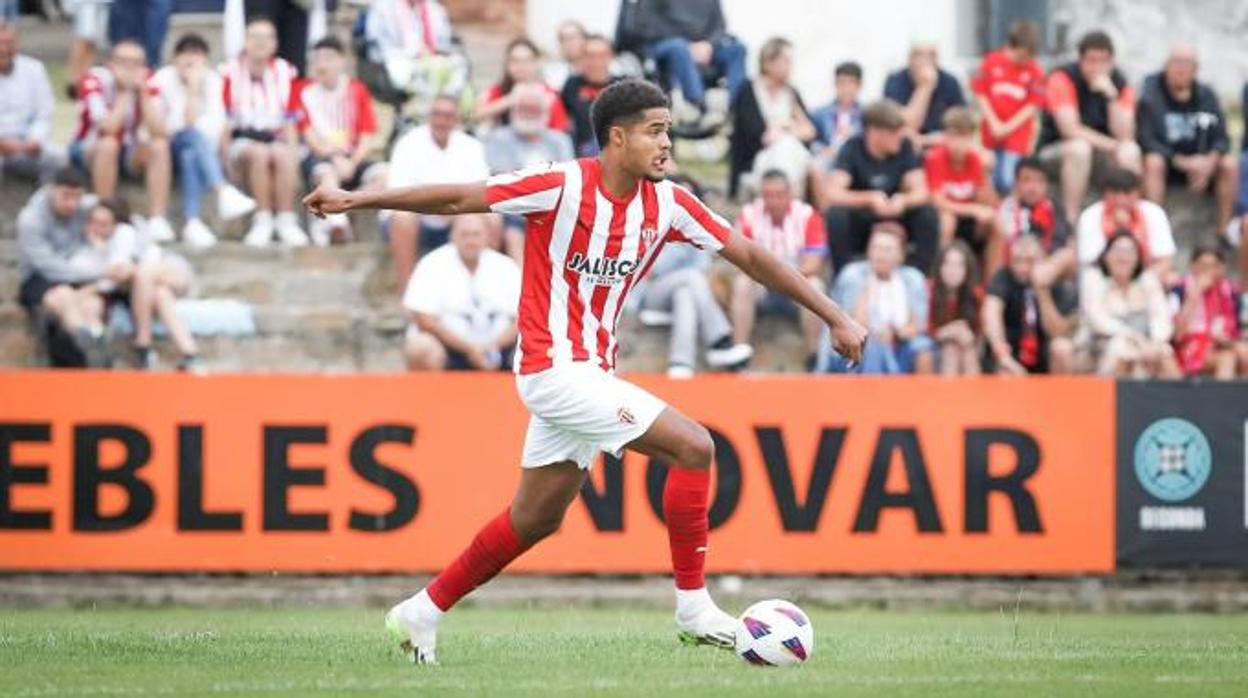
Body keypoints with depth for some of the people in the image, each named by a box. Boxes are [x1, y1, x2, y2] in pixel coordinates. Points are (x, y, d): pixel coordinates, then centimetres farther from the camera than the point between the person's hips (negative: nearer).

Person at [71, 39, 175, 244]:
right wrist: (125, 93, -28)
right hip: (89, 150, -4)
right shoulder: (95, 81, -21)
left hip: (128, 153, 4)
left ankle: (157, 219, -26)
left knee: (159, 146, -24)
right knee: (109, 144, -36)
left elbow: (159, 132, -22)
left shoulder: (146, 84, -9)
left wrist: (141, 92, -26)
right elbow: (108, 128, -33)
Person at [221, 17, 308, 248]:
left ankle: (286, 220, -29)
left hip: (274, 139, 2)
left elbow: (289, 124, 9)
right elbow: (224, 124, -1)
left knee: (283, 155, -31)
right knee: (259, 153, -34)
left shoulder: (284, 74, 7)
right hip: (242, 140, -2)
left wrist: (293, 155, -4)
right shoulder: (232, 74, -1)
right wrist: (228, 161, -11)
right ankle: (263, 220, -31)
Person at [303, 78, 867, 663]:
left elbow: (749, 256, 6)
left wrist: (834, 316, 6)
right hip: (555, 368, -8)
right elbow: (457, 199, -13)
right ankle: (693, 607, -8)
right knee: (693, 446, -15)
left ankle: (422, 613, 27)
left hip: (589, 371, 8)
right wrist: (354, 200, -14)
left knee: (535, 519, 14)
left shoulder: (667, 204, 1)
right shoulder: (563, 187, -16)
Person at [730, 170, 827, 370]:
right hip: (763, 287, 1)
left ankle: (814, 356, -26)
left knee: (814, 285, -32)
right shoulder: (749, 215, -7)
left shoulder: (807, 216, -11)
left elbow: (813, 264, -16)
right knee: (741, 284, -29)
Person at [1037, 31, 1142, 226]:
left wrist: (1111, 95, -27)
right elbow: (1070, 130, -23)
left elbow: (1124, 135, -15)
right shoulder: (1063, 79, -16)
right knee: (1080, 148, -36)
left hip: (1099, 152, 4)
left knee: (1131, 151, -25)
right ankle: (1071, 222, -32)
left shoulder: (1121, 85, -5)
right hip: (1054, 151, -4)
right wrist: (1113, 145, -21)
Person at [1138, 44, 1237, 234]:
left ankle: (1224, 231, -18)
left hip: (1201, 163, 3)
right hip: (1166, 162, -3)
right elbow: (1147, 141, -16)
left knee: (1230, 164, -23)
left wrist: (1210, 161, -23)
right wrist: (1181, 162, -25)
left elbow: (1222, 139, -1)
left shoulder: (1206, 96, 1)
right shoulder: (1151, 97, -10)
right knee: (1153, 162, -36)